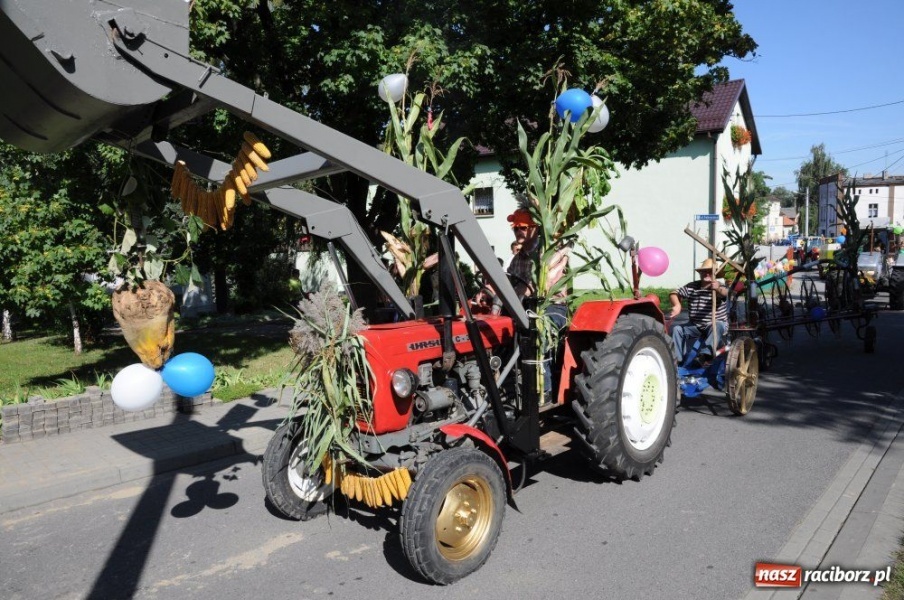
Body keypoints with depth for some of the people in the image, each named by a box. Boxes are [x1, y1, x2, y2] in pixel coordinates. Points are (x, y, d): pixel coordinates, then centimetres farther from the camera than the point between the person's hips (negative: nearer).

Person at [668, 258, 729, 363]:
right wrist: (677, 305, -21)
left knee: (716, 327, -37)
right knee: (676, 329, -20)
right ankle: (677, 359, -22)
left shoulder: (720, 286, -8)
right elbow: (674, 294, 3)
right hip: (694, 325, 3)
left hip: (716, 324, -3)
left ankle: (706, 355, -52)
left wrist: (718, 289, -59)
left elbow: (725, 292, -32)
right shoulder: (691, 287, 4)